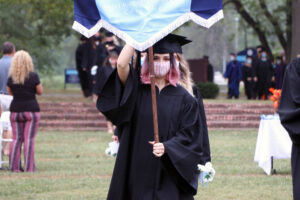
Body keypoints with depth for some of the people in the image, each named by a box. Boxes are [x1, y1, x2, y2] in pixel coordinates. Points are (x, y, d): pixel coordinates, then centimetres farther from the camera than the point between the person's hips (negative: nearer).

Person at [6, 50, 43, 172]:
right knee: (29, 139, -1)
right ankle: (29, 167, -3)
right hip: (31, 110, -2)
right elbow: (40, 91, 0)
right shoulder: (33, 76, -10)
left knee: (16, 139, 8)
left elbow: (10, 92, 10)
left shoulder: (11, 77, -2)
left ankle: (14, 166, 7)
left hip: (15, 111, 2)